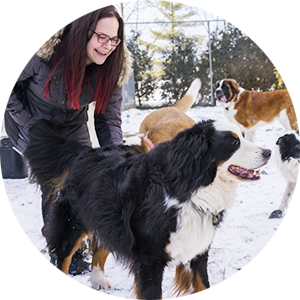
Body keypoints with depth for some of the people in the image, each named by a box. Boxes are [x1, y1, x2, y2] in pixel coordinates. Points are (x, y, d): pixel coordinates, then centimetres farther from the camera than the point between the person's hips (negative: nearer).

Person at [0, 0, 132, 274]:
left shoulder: (112, 68, -20)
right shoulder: (41, 51, -34)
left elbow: (109, 120, -12)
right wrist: (26, 119, -17)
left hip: (72, 126, 5)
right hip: (32, 124, -4)